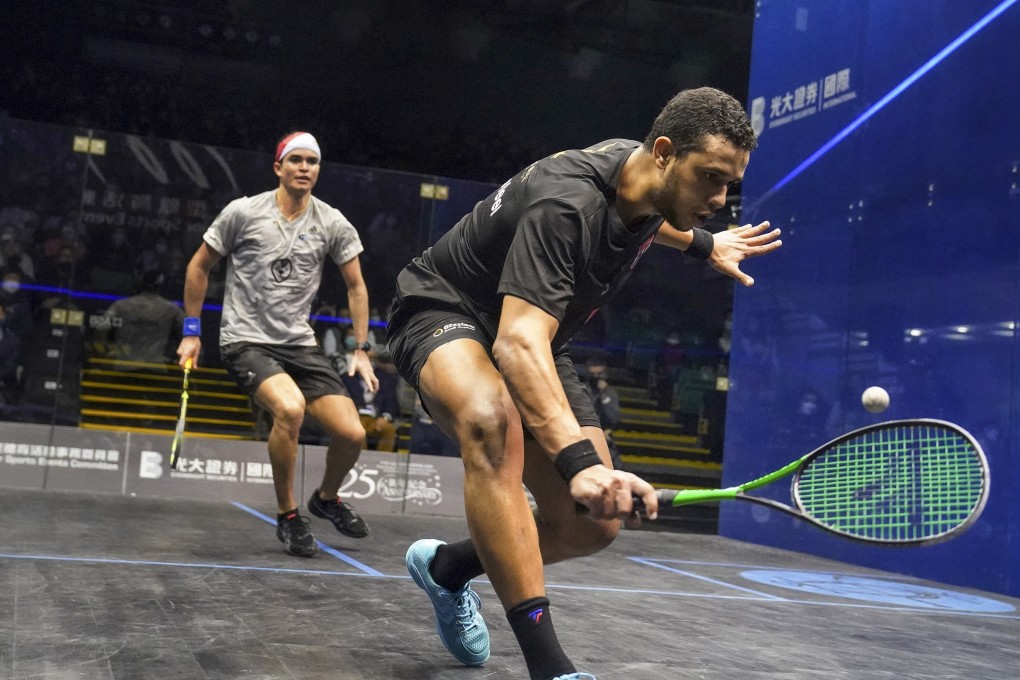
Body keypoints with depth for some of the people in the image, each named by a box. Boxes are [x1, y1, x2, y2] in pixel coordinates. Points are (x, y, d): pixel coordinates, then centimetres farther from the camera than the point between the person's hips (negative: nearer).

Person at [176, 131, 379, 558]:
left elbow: (356, 287, 10)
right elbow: (199, 267, 5)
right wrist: (191, 332, 4)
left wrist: (360, 350, 4)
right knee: (290, 407, -33)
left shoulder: (333, 224, 1)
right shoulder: (243, 212, -6)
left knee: (352, 435, -9)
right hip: (245, 341, -4)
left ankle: (326, 499, 26)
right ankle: (288, 515, -9)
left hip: (300, 344, 4)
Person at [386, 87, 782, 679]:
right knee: (494, 420, -43)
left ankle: (447, 567, 25)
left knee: (595, 524, -2)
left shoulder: (645, 182, -7)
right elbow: (518, 344, -47)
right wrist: (578, 458, -61)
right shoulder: (564, 204, -34)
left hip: (533, 338, 8)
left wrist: (703, 244, 31)